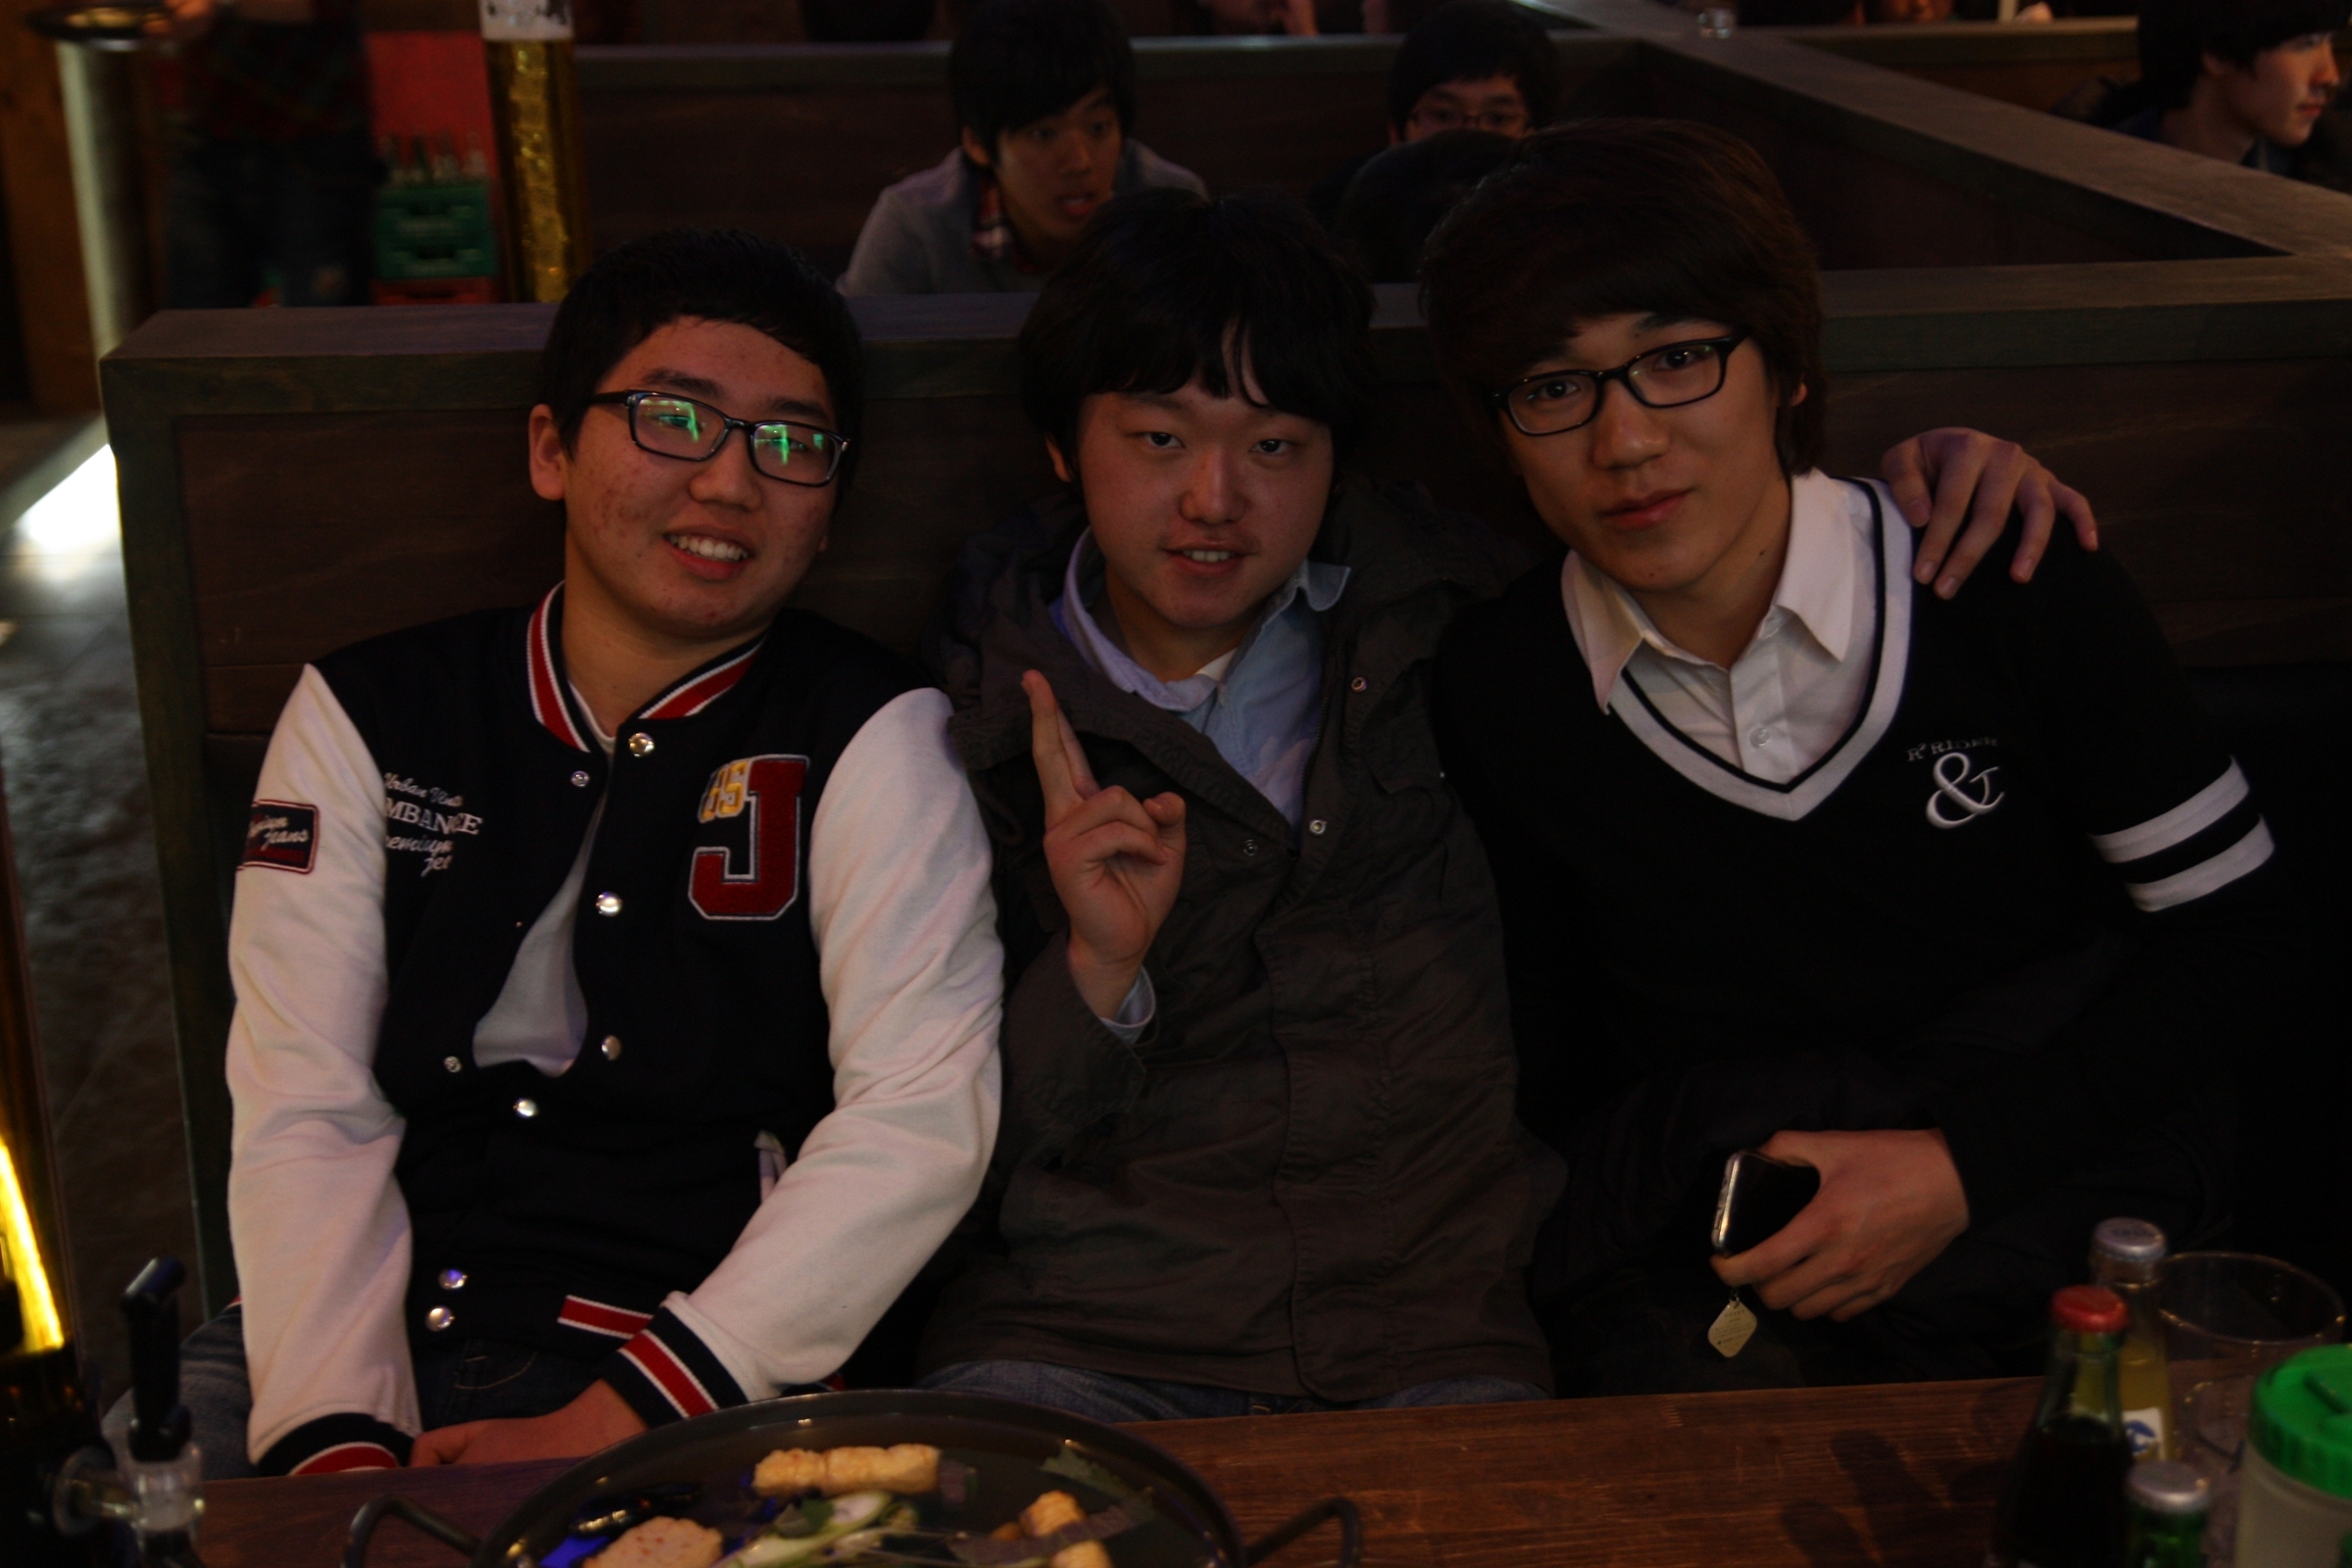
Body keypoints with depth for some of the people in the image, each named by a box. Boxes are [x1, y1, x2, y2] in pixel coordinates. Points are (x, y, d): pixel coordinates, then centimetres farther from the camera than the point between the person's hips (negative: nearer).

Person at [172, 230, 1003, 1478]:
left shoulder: (868, 740, 0)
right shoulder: (365, 718, 9)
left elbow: (923, 1116, -10)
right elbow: (305, 1116, 1)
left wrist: (614, 1422, -17)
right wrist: (336, 1444, -14)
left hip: (694, 1380, -3)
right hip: (385, 1330, 3)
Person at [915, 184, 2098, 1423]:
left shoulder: (1431, 600, 6)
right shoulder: (976, 703, 2)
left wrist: (1916, 479, 8)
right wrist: (1096, 969, -15)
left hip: (1431, 1338, 1)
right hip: (1085, 1338, 0)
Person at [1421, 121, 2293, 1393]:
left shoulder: (2013, 595, -9)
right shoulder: (1496, 690, -5)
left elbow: (2231, 928, -3)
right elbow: (1549, 1054, 7)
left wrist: (1964, 1162, -13)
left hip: (2047, 1166, -1)